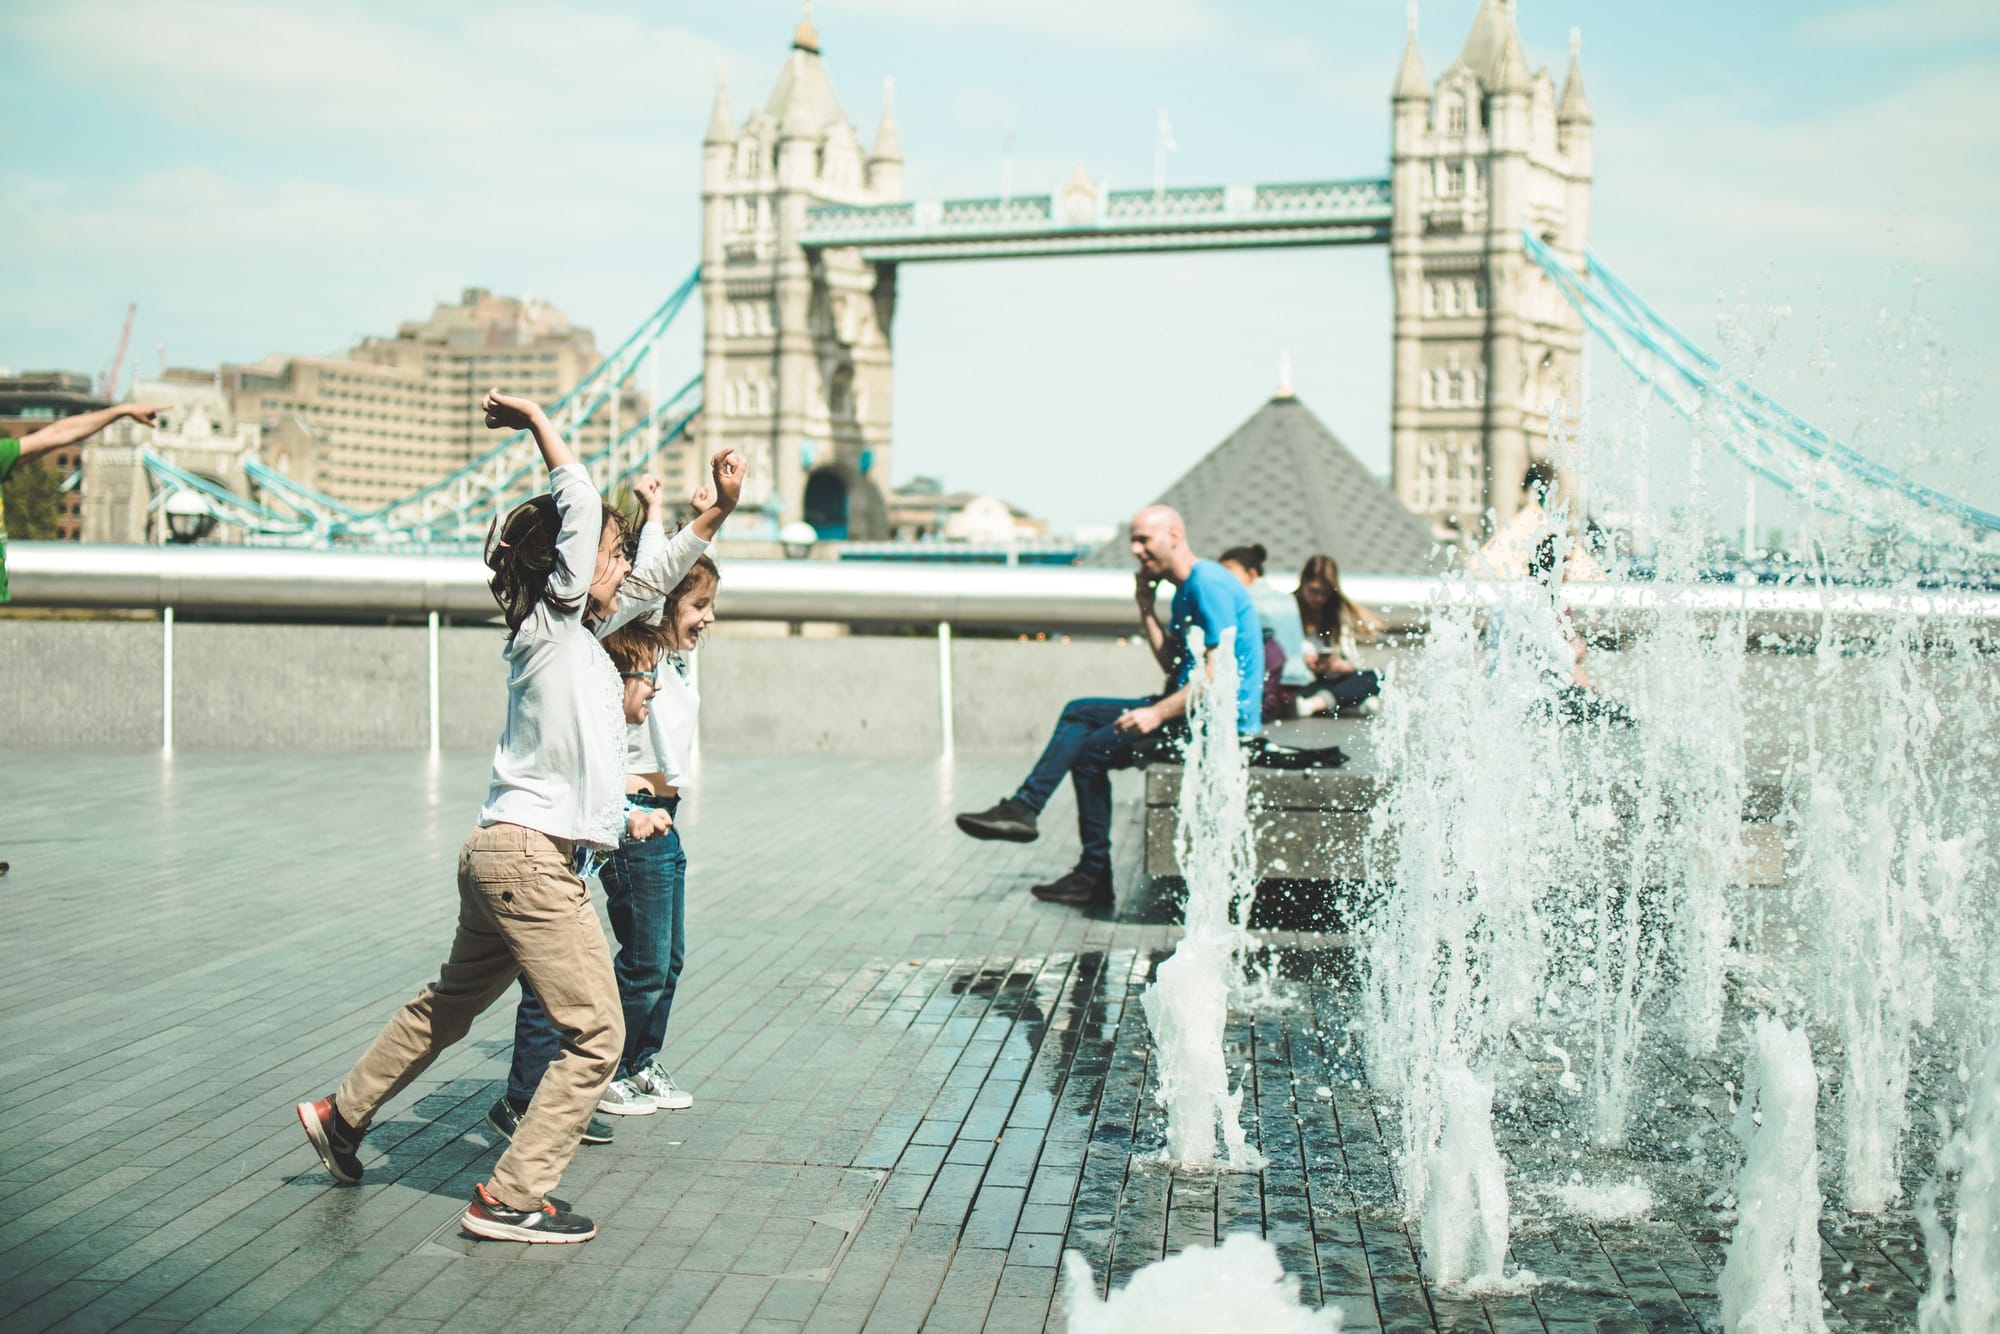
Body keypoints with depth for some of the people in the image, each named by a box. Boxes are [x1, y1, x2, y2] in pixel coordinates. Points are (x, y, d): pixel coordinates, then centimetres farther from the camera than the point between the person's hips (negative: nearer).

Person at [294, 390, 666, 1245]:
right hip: (530, 858, -10)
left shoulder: (579, 648, 18)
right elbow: (578, 503, -16)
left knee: (448, 1007, 25)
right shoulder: (551, 622, -8)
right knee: (596, 1034, -6)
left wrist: (623, 819, 36)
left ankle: (341, 1115, 41)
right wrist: (538, 422, -6)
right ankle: (510, 1199, -1)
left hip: (505, 858, 10)